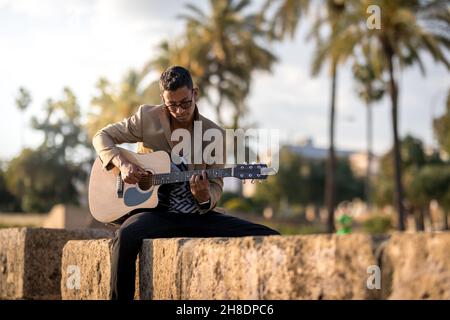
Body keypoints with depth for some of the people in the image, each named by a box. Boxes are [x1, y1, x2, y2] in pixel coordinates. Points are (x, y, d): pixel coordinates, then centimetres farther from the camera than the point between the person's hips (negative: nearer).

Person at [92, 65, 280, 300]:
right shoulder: (147, 118, 1)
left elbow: (216, 185, 6)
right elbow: (102, 136, 8)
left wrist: (205, 198, -19)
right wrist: (122, 164, -12)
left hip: (198, 215, 2)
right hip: (156, 212, -2)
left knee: (269, 238, -16)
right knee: (126, 236, -39)